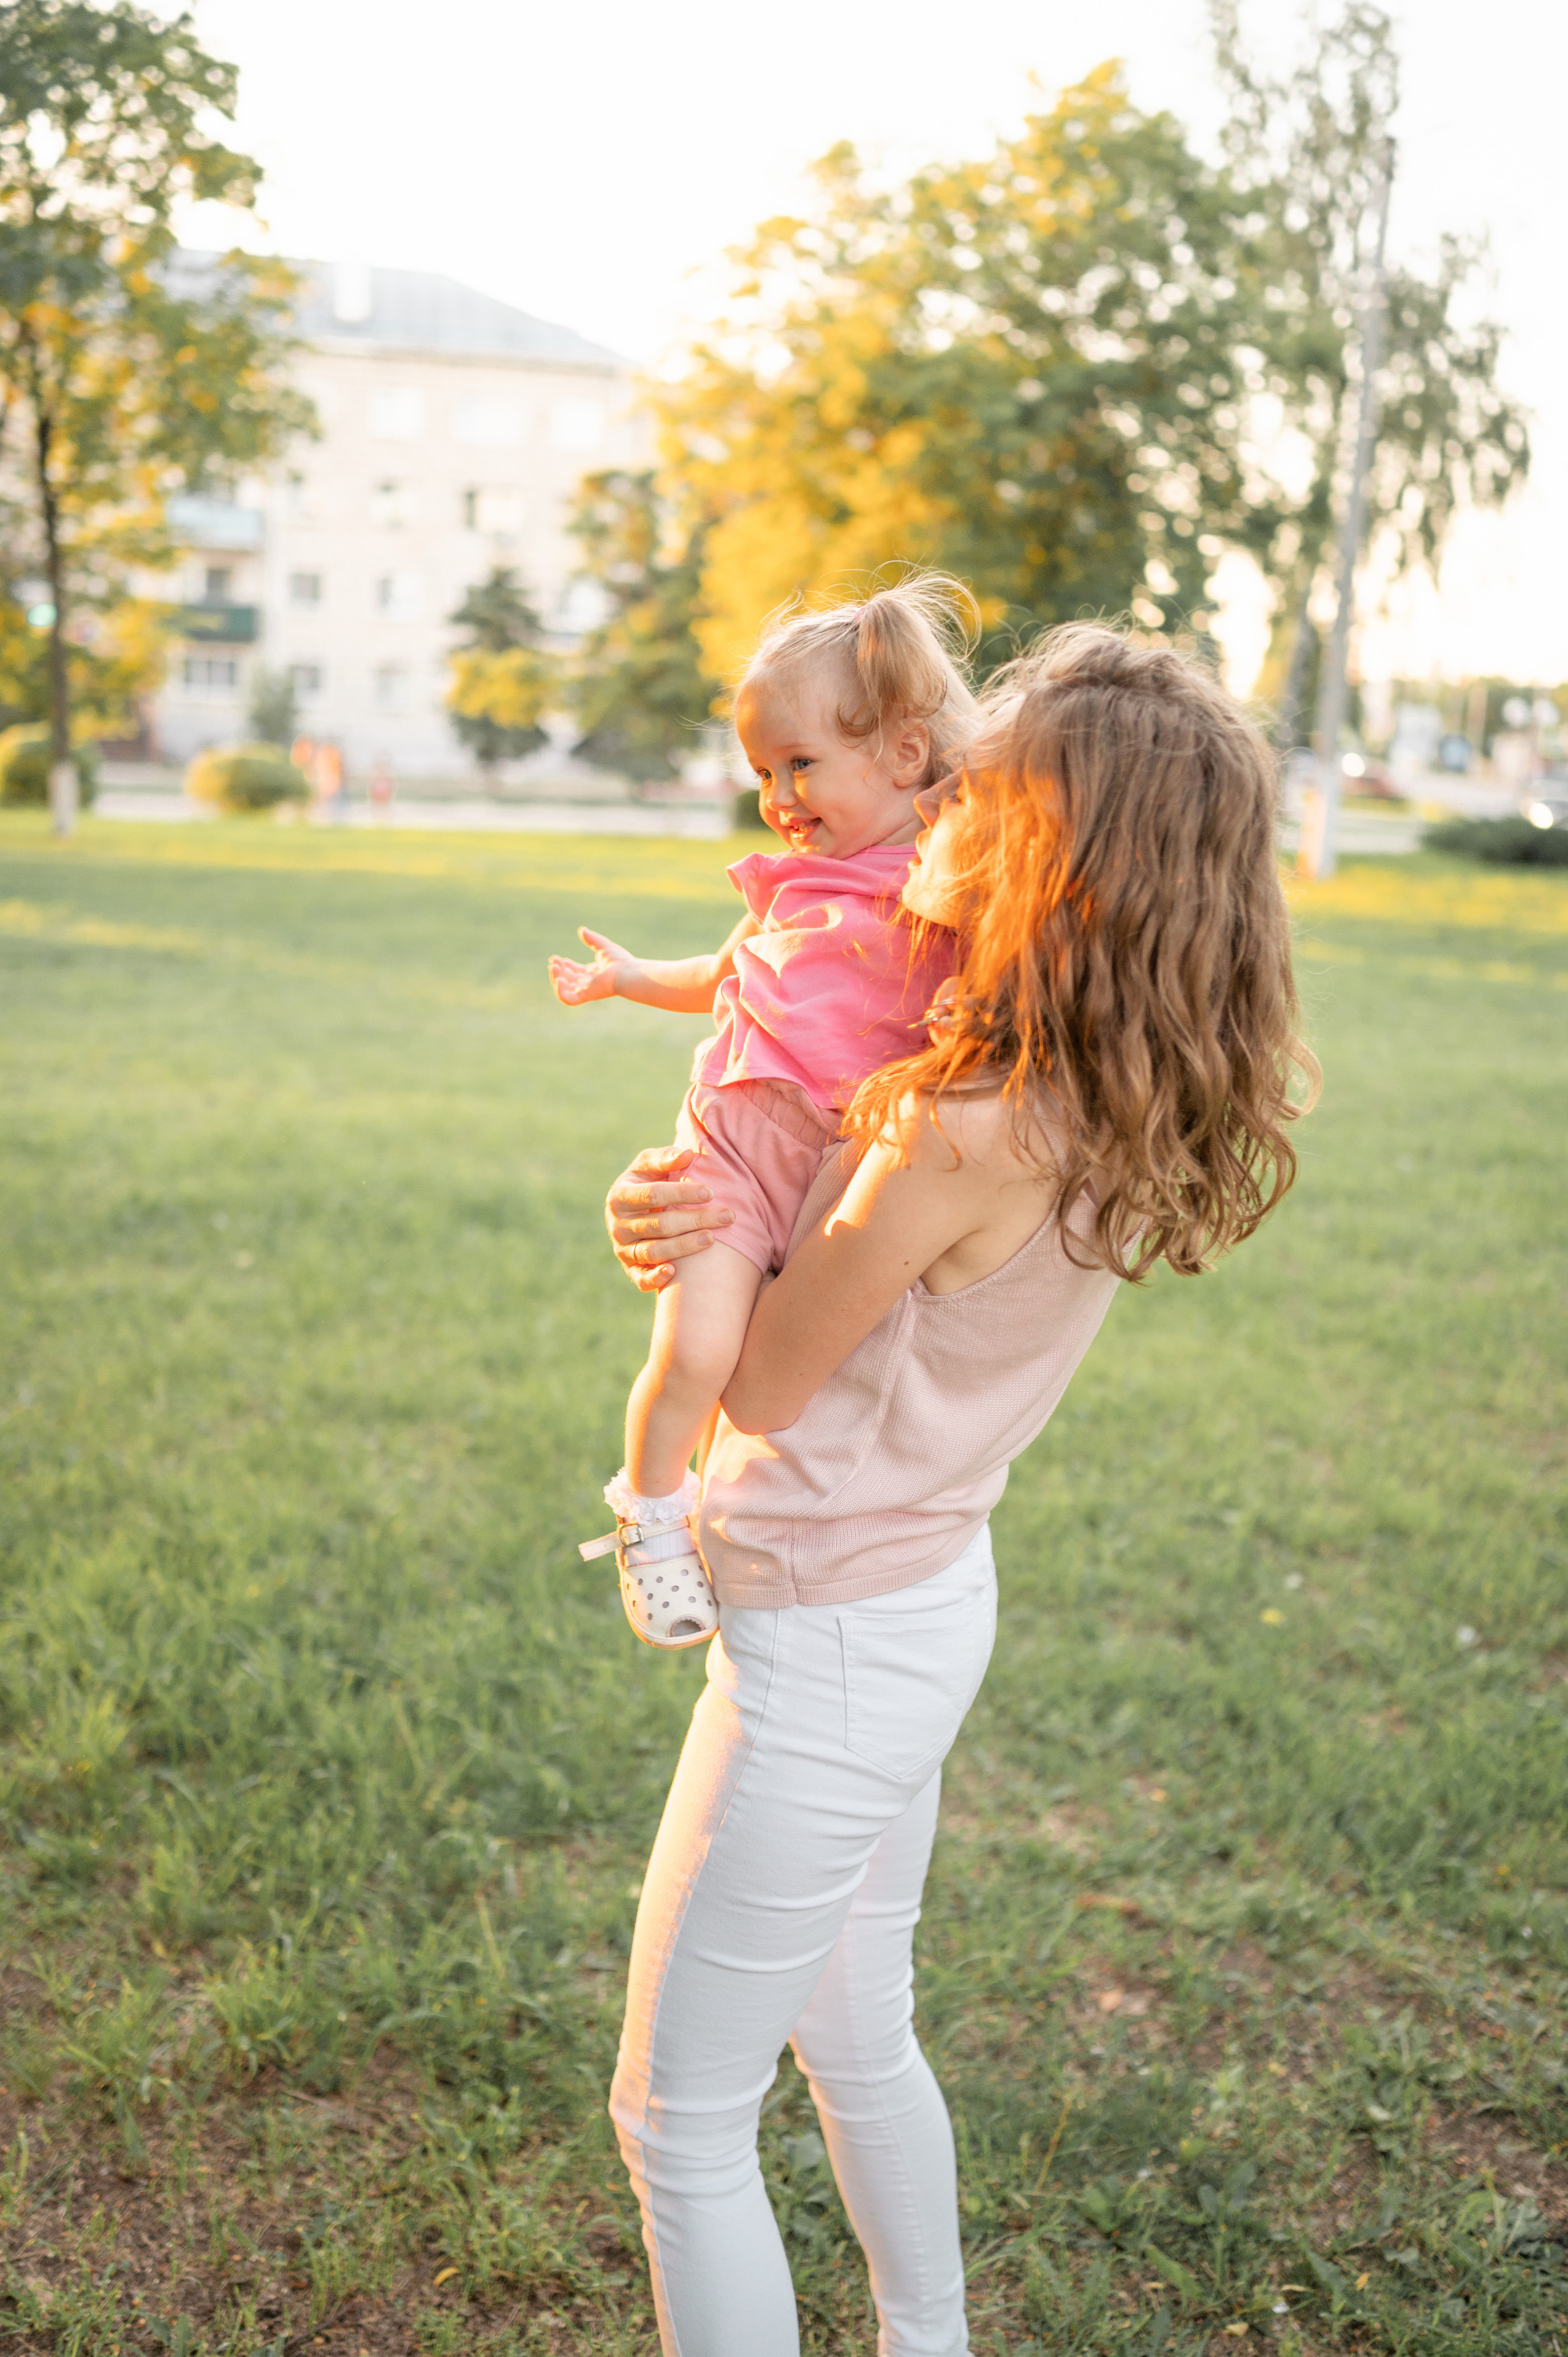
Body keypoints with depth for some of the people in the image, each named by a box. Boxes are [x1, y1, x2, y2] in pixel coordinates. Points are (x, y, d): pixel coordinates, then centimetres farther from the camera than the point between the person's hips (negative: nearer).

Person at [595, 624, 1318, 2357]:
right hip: (928, 1597, 9)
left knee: (677, 2118, 11)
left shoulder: (967, 1134, -30)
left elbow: (758, 1388, -17)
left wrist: (691, 1237, 1)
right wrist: (667, 1219, -15)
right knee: (857, 2042, 29)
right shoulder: (1107, 1110, -3)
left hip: (824, 1650, -9)